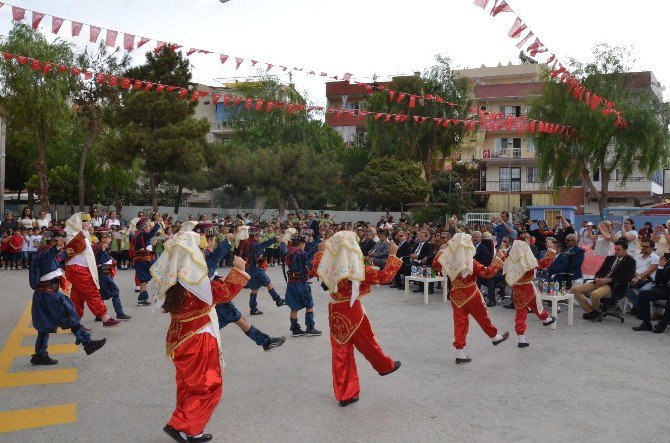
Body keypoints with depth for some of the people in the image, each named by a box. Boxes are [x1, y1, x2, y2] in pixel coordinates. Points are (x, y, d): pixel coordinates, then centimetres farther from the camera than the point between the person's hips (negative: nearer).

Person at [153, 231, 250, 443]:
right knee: (208, 388, 7)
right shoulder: (195, 283, -25)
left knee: (189, 386, 21)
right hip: (198, 342, -8)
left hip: (180, 339, 8)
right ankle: (179, 426, 6)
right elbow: (226, 292, -18)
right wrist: (238, 270, -6)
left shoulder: (173, 279, -2)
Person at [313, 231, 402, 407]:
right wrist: (392, 254, -4)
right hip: (353, 310, -4)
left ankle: (344, 394, 16)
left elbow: (316, 266, 18)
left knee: (340, 352, 9)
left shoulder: (330, 266, -4)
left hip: (335, 312, 4)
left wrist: (320, 251, 32)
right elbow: (384, 276, -11)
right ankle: (386, 366, 46)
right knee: (367, 343, 19)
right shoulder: (358, 268, -15)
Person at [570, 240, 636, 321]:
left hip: (612, 285, -7)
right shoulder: (609, 258, 22)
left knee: (595, 294, -38)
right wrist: (597, 279, -4)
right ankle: (590, 311, -3)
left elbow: (627, 278, -11)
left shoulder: (630, 261, 2)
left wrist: (609, 280, -16)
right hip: (599, 282, 7)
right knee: (574, 289, -9)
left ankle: (594, 312, -5)